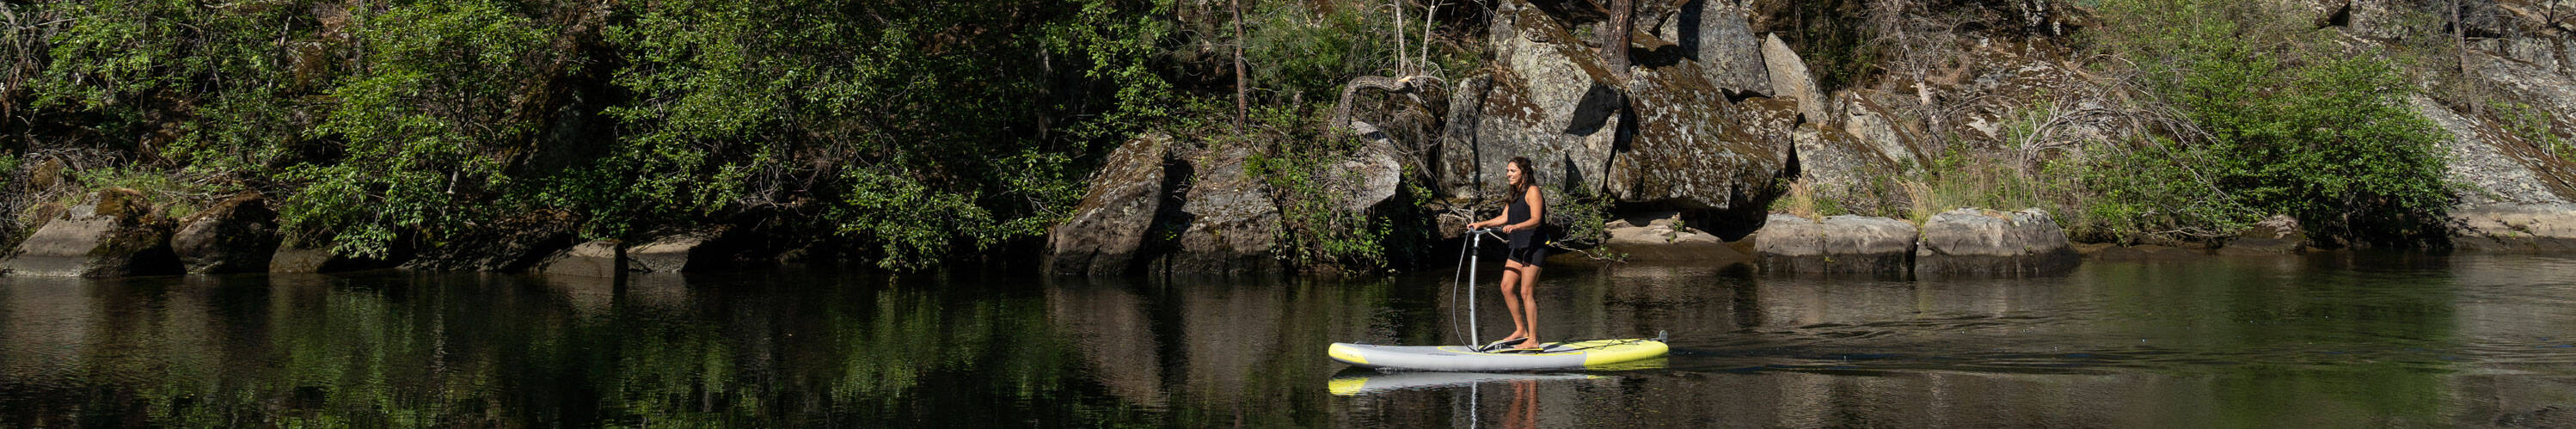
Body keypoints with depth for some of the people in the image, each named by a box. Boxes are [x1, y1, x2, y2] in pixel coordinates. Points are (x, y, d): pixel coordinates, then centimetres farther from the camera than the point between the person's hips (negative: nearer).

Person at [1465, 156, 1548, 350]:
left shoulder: (1532, 191, -10)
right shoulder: (1514, 194, 17)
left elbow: (1536, 220, -20)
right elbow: (1504, 218, 16)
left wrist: (1515, 227, -34)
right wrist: (1481, 224, 7)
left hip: (1534, 247, -9)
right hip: (1518, 247, 9)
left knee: (1526, 292, -10)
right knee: (1507, 287, 6)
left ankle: (1533, 340, -7)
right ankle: (1521, 331, 17)